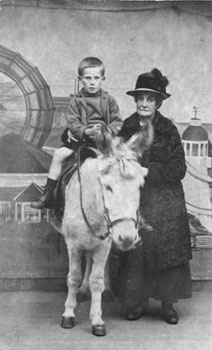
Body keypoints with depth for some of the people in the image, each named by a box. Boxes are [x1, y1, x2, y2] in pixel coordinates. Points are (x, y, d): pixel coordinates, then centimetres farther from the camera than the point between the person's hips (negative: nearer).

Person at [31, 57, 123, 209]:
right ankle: (48, 194, -5)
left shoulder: (109, 100, 7)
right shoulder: (76, 101, 5)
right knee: (59, 154, -14)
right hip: (81, 138, 1)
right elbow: (73, 124, -4)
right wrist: (87, 131, -23)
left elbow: (118, 122, 3)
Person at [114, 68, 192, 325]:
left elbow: (178, 170, -5)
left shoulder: (169, 131, -1)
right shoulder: (126, 128, 5)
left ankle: (168, 304, 16)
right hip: (133, 200, 1)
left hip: (165, 200, -1)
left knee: (167, 248, 2)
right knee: (135, 251, 4)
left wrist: (148, 171, -14)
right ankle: (136, 303, 18)